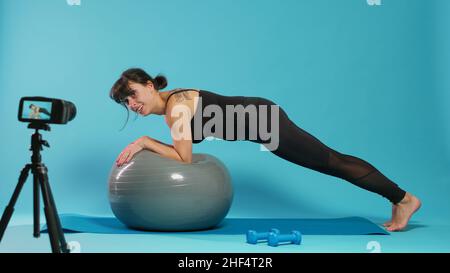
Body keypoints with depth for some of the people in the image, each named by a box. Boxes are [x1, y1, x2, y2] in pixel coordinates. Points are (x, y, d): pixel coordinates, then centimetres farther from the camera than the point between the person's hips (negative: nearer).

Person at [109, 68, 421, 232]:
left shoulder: (176, 103, -21)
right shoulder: (167, 105, 5)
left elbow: (184, 157, -24)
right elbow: (180, 149, 14)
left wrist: (144, 141, -19)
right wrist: (145, 146, 4)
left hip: (262, 120, -9)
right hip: (256, 118, 9)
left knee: (331, 160, 1)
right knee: (330, 161, 15)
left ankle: (405, 199, 17)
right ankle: (398, 198, 29)